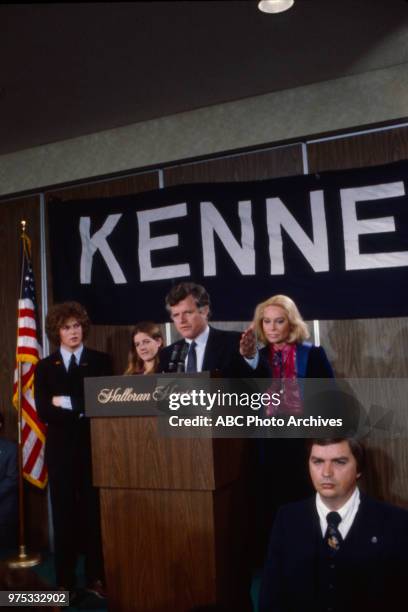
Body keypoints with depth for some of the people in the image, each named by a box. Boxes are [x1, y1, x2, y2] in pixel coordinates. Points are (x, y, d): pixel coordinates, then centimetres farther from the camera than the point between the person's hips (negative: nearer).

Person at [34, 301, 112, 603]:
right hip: (61, 448, 1)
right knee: (64, 514, 6)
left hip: (94, 446, -1)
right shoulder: (45, 367, 8)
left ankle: (96, 578, 15)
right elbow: (44, 411, -3)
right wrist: (83, 410, -12)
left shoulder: (101, 361, 4)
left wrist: (67, 403, -12)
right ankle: (65, 581, 17)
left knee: (95, 512, 2)